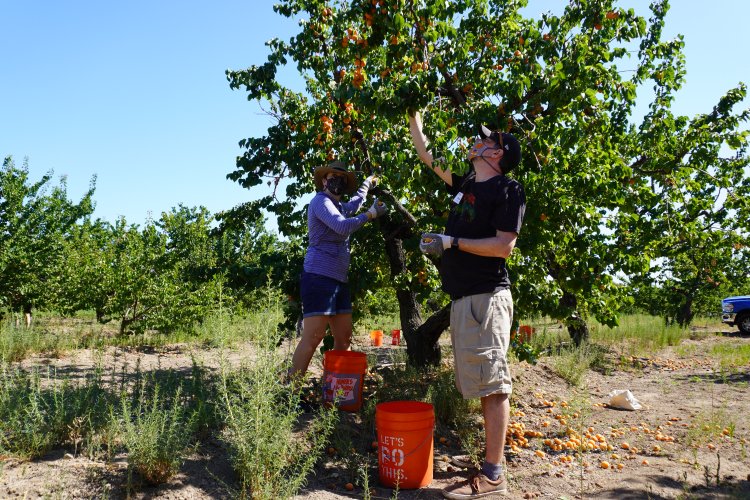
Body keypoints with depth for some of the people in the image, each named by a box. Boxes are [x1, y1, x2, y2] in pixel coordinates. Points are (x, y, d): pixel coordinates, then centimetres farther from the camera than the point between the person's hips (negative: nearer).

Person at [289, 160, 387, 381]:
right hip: (319, 277, -10)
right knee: (313, 338, -15)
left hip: (339, 280, 10)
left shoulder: (337, 205, 23)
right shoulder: (320, 200, -5)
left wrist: (367, 185, 53)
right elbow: (343, 226, -20)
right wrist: (370, 214, -11)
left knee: (344, 338, 7)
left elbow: (351, 207, 48)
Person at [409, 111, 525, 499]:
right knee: (482, 384, 11)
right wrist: (414, 118, 34)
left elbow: (503, 246, -13)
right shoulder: (466, 185, 19)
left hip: (486, 297, -8)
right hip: (463, 298, 8)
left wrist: (451, 242, -15)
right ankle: (492, 457, 20)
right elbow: (428, 158, 30)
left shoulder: (508, 190, -4)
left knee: (492, 383, -6)